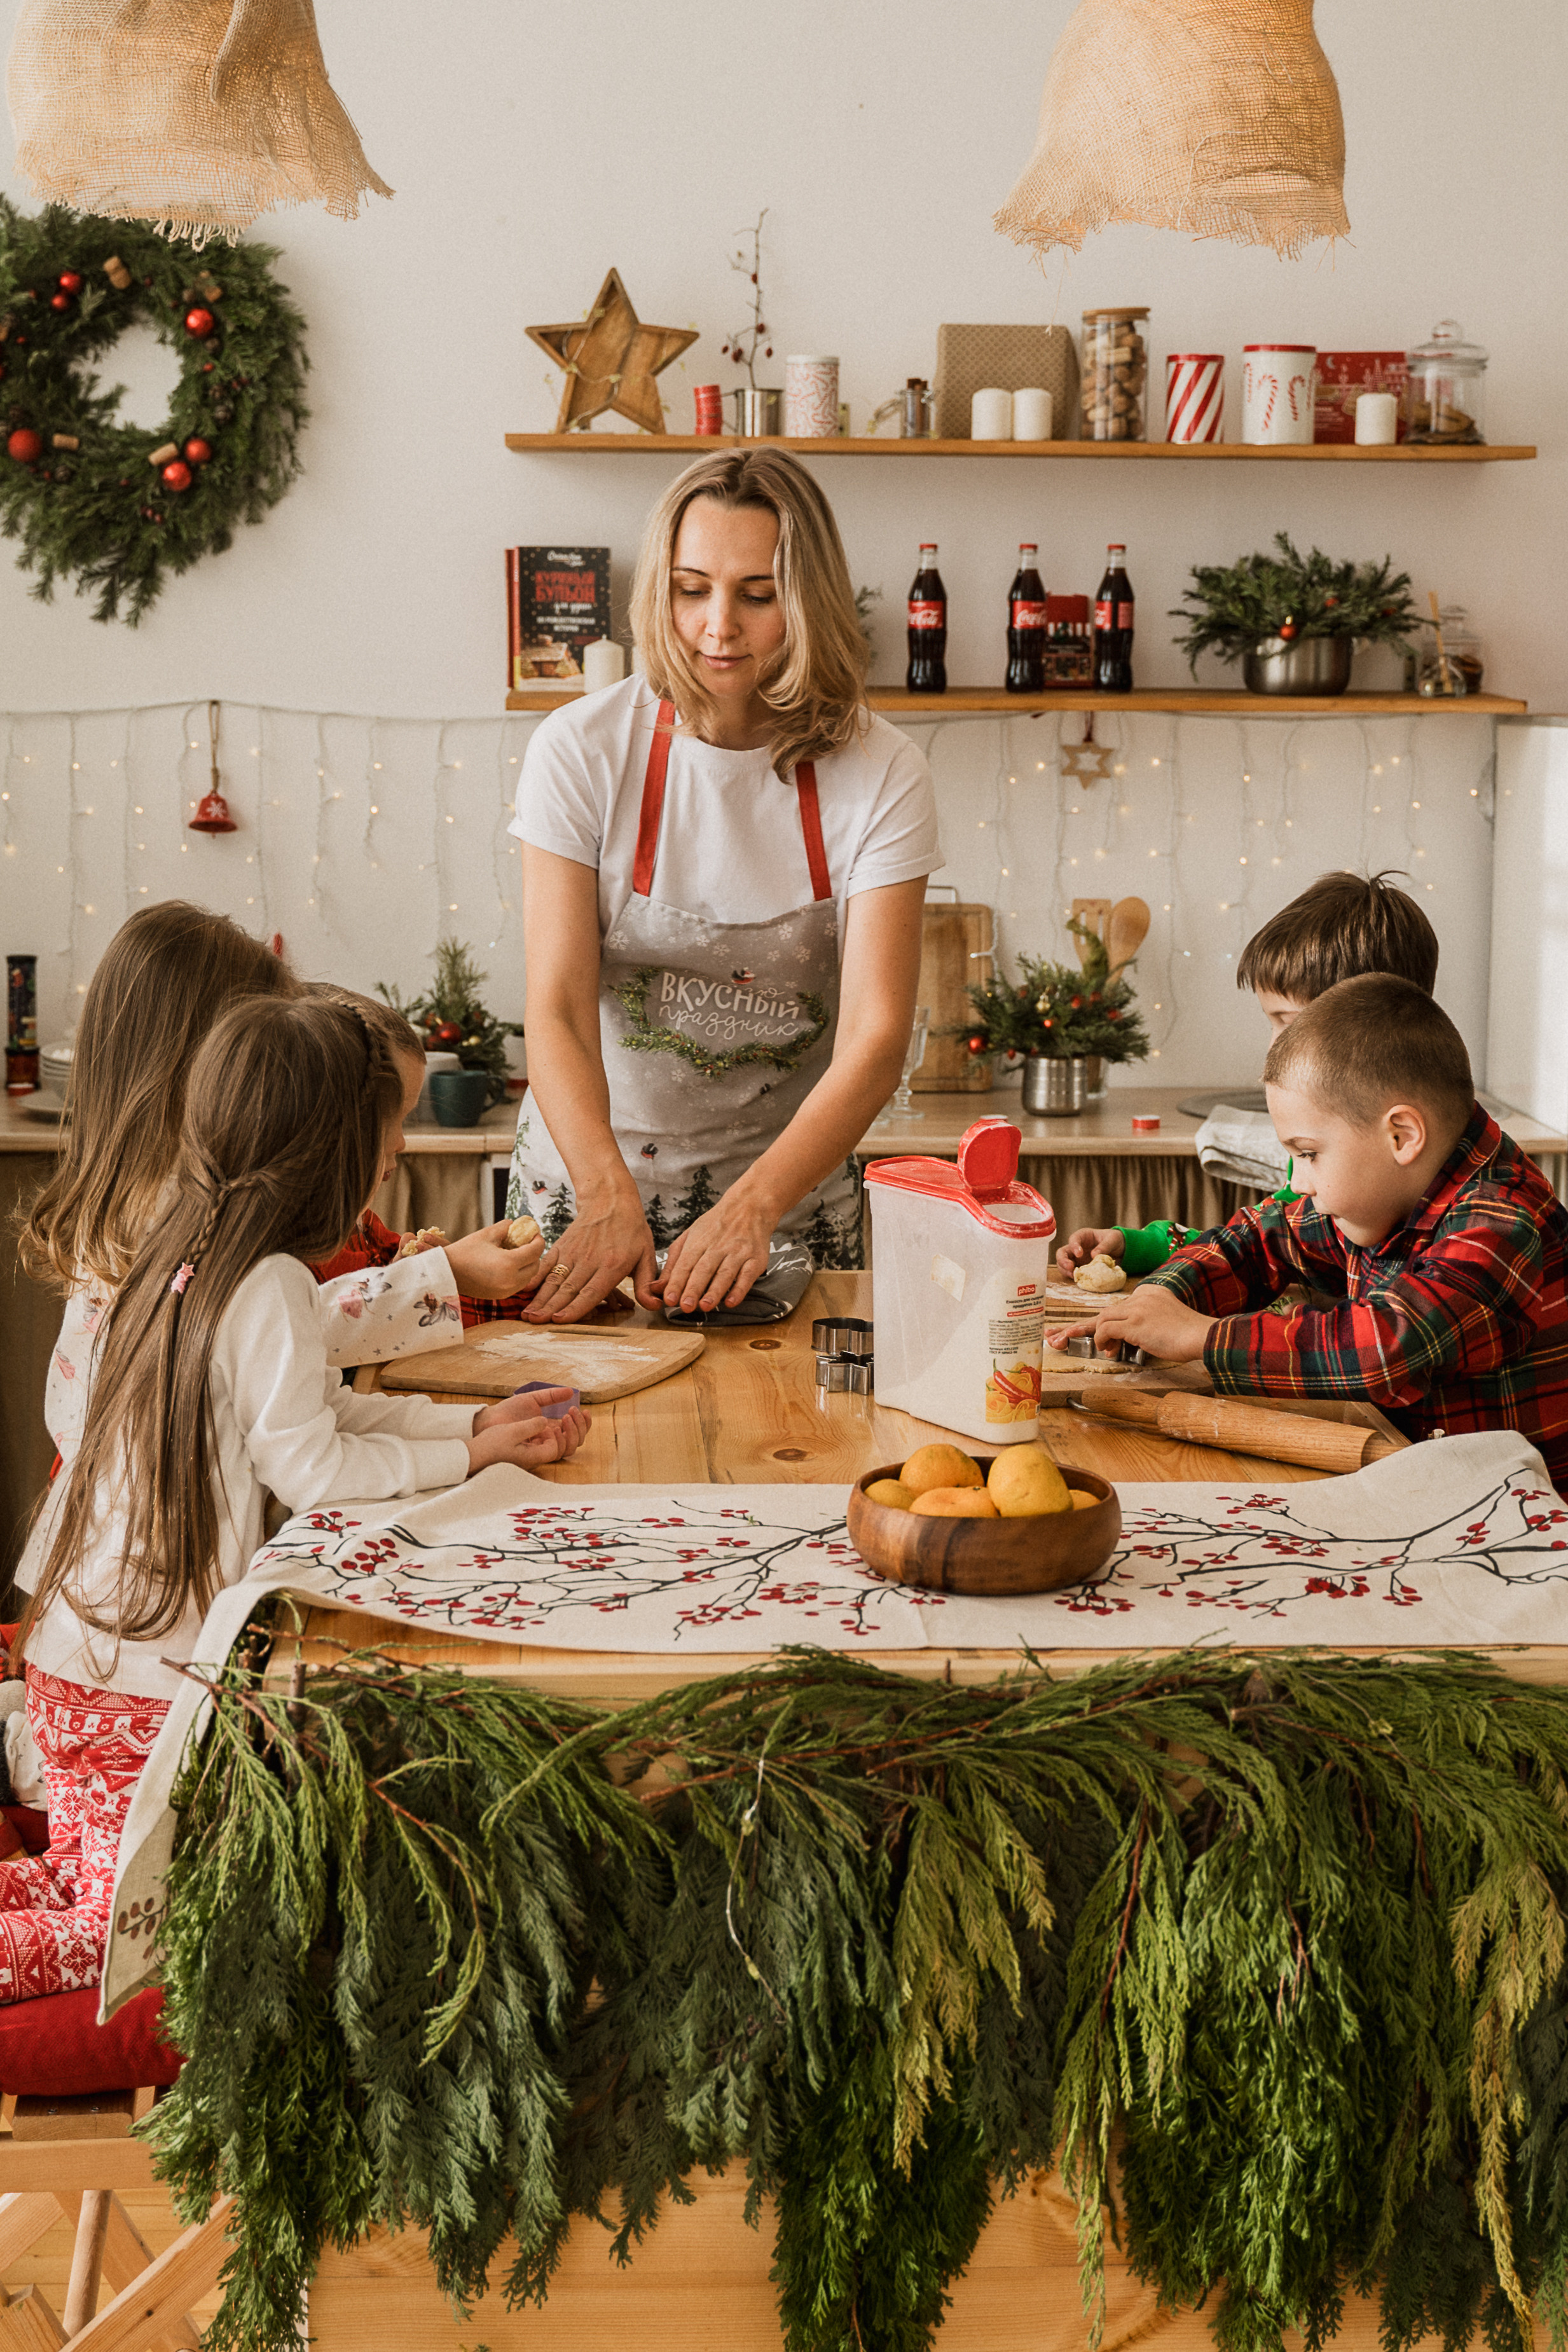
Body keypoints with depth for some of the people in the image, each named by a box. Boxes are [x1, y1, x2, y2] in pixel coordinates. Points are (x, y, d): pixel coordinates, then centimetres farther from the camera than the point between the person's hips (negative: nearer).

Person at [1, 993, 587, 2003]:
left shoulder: (188, 1257, 7)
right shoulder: (270, 1287, -21)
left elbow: (326, 1403, 12)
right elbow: (309, 1467, -17)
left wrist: (477, 1420, 9)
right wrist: (467, 1455, -6)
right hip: (152, 1683, -9)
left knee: (84, 1882, 24)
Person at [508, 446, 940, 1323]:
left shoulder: (882, 778, -12)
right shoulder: (582, 750, -12)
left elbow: (875, 1040, -18)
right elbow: (558, 1009, -17)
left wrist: (751, 1208, -33)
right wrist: (609, 1198, -33)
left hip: (791, 1183, 0)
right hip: (589, 1176, 0)